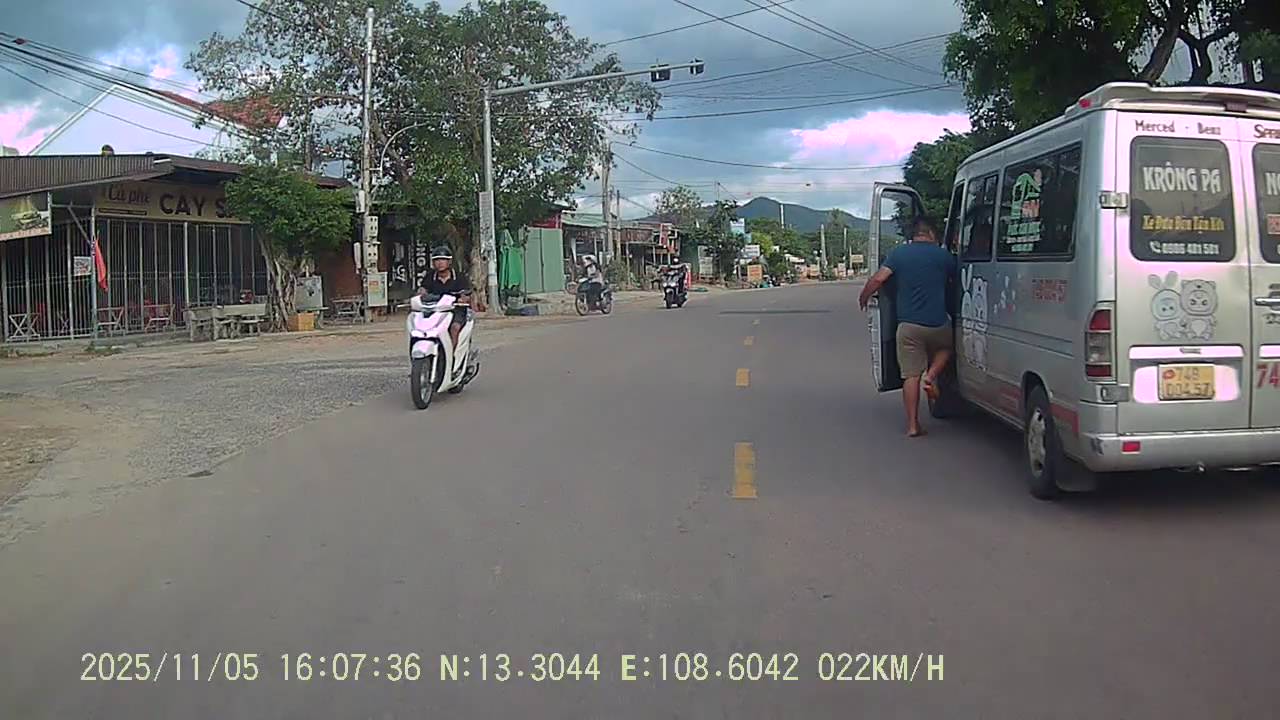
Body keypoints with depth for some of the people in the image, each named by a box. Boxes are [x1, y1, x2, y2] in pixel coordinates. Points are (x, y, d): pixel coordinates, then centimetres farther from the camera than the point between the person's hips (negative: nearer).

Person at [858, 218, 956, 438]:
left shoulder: (899, 253, 2)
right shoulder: (943, 255, 2)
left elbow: (878, 279, -7)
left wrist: (863, 298, 9)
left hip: (908, 324, 1)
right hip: (937, 323, 0)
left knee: (911, 375, 5)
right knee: (945, 348, 31)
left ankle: (912, 425, 3)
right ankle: (932, 375, 4)